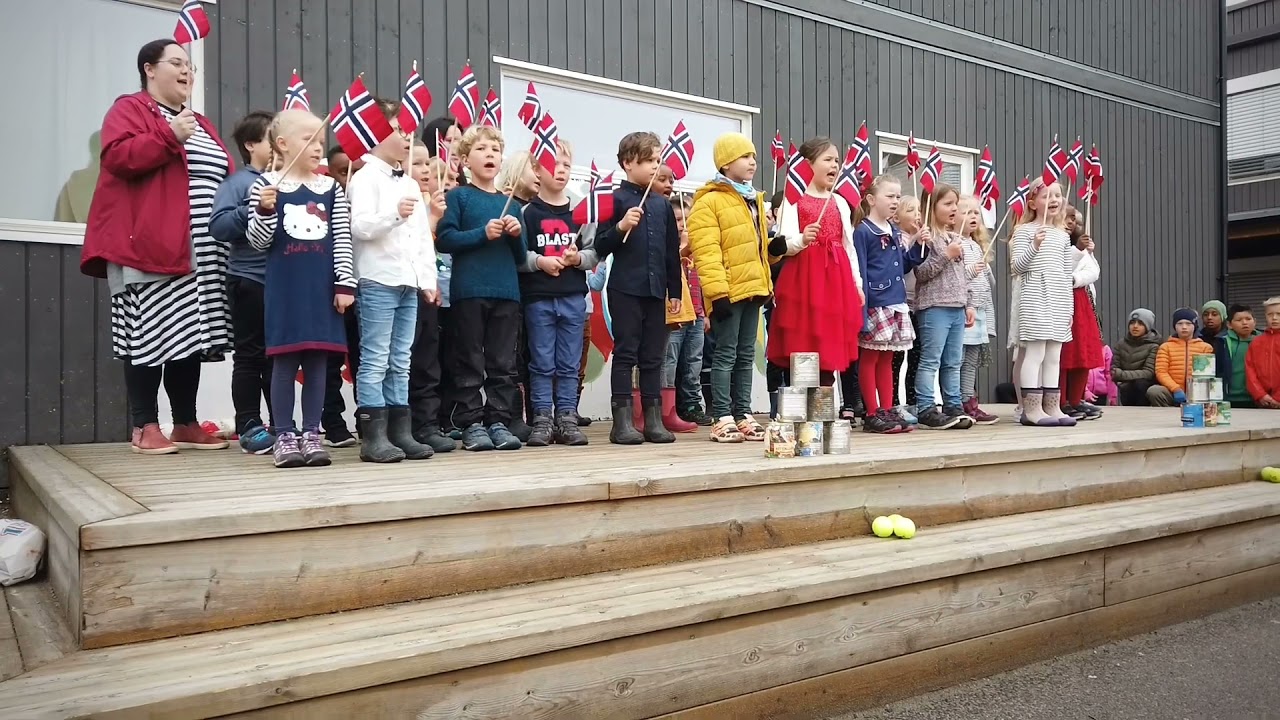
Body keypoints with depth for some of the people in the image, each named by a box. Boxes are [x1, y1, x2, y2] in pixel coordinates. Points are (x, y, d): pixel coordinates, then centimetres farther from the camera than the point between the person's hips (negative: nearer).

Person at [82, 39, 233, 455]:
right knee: (151, 335, -7)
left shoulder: (201, 123, 25)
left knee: (192, 337, 7)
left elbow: (225, 175, 28)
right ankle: (144, 428, 0)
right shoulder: (129, 109, 3)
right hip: (150, 247, -7)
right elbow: (118, 157, -14)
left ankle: (186, 425, 13)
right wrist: (169, 136, -17)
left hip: (202, 255, 7)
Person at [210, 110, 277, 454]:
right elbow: (218, 226, -13)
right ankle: (249, 426, 12)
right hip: (249, 280, -5)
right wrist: (254, 209, -23)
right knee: (250, 356, 4)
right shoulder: (238, 182, -3)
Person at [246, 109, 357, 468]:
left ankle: (311, 434, 15)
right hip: (285, 289, -2)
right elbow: (258, 242, -1)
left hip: (322, 288, 3)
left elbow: (342, 241, 6)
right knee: (284, 362, 3)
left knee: (317, 362, 6)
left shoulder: (331, 188, 7)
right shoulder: (266, 186, -1)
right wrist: (265, 211, -18)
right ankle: (284, 436, 12)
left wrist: (344, 284, -1)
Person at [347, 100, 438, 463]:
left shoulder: (410, 183, 20)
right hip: (377, 281, -8)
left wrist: (428, 279, 12)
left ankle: (400, 432, 14)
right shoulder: (365, 178, -3)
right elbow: (359, 226, -16)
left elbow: (424, 236, 18)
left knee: (400, 362, 9)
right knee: (375, 361, -6)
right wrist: (394, 213, -28)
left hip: (408, 283, 8)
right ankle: (373, 436, -3)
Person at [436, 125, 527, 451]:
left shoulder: (509, 202, 16)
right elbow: (446, 239, -8)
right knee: (470, 363, 1)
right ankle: (471, 424, 8)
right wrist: (483, 233, -15)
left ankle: (499, 421, 13)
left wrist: (517, 235, -2)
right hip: (469, 291, -4)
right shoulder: (458, 196, 3)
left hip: (507, 292, 4)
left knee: (504, 364, 6)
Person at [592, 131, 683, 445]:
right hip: (625, 290, -5)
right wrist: (620, 227, -21)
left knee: (653, 357, 8)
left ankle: (653, 420, 14)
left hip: (655, 291, 5)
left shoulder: (662, 204, 13)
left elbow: (672, 252, 16)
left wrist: (674, 291, 14)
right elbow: (600, 247, -4)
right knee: (625, 355, -1)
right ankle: (622, 422, 2)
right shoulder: (615, 200, -2)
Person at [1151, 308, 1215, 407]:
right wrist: (1176, 389, -16)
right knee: (1153, 391, -32)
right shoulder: (1166, 346, 12)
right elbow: (1161, 372, 1)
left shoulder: (1205, 347, 14)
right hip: (1172, 392, 0)